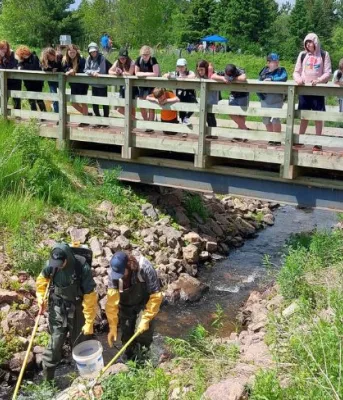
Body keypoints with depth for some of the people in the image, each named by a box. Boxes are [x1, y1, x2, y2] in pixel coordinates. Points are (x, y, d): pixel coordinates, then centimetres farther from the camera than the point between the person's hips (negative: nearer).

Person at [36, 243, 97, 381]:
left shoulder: (82, 267, -29)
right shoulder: (51, 264, -18)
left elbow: (90, 297, -22)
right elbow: (42, 280, 7)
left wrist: (89, 322, -19)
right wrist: (41, 299, 0)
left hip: (77, 308, -1)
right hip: (58, 307, 2)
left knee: (78, 341, 11)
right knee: (56, 340, 2)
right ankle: (47, 374, 19)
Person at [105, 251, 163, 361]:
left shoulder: (145, 269, -36)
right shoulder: (113, 272, -27)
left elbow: (156, 296, -28)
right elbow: (112, 301, -24)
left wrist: (146, 319, -28)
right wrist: (113, 327, -25)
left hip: (144, 304, -2)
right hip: (125, 306, 3)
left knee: (143, 331, -14)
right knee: (127, 336, 7)